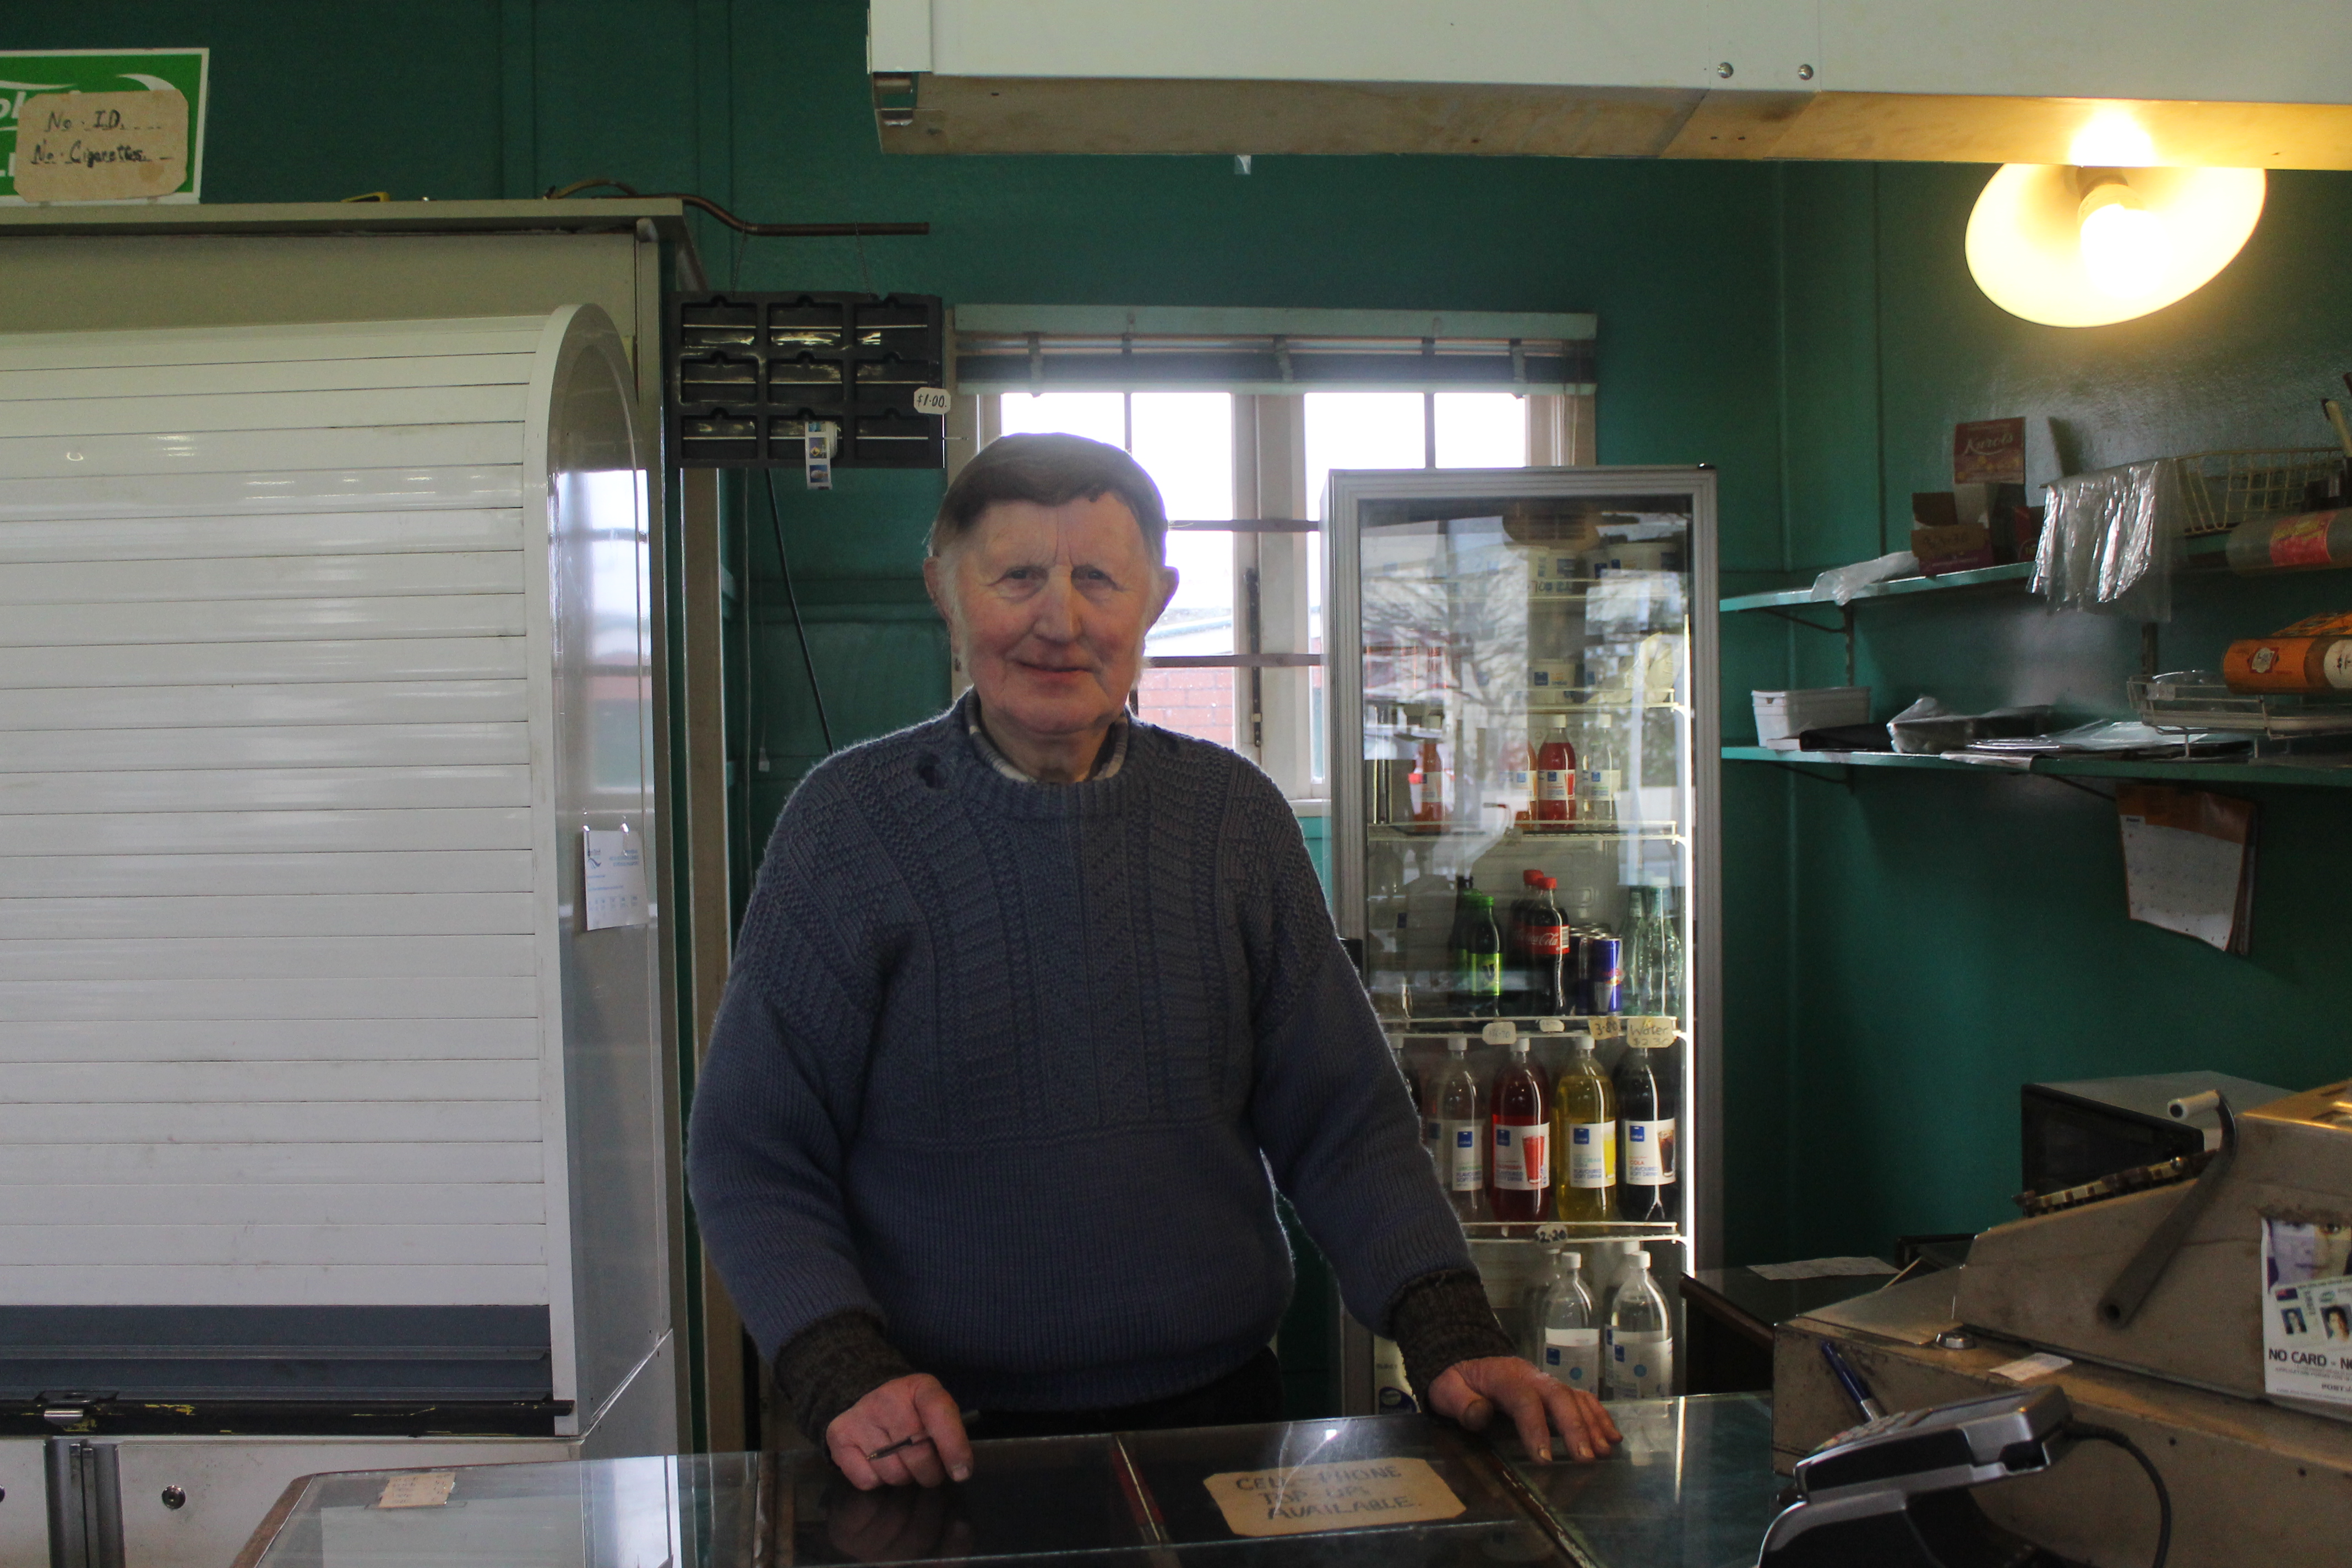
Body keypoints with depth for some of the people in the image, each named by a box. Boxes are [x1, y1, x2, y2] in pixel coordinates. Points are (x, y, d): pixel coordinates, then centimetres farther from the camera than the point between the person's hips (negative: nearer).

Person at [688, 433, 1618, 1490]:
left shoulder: (1236, 817, 1)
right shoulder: (849, 822, -6)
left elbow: (1341, 1123, 2)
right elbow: (754, 1159, -5)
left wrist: (1451, 1334, -11)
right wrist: (845, 1372, -20)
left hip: (1219, 1406, 3)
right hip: (950, 1440, -2)